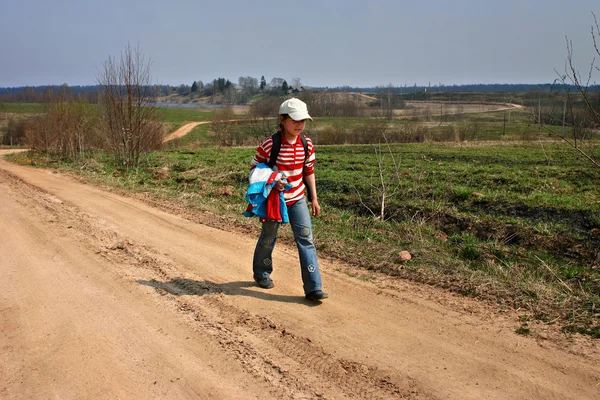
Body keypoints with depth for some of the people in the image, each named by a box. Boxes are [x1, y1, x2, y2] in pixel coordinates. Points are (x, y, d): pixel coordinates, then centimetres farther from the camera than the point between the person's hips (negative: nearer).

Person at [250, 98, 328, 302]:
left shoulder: (306, 144, -4)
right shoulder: (269, 144, -19)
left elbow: (309, 171, 7)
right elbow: (254, 169, -8)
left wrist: (314, 198, 6)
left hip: (297, 199, 4)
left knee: (306, 239, -6)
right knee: (268, 238, 13)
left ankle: (313, 288, -4)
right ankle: (261, 273, 41)